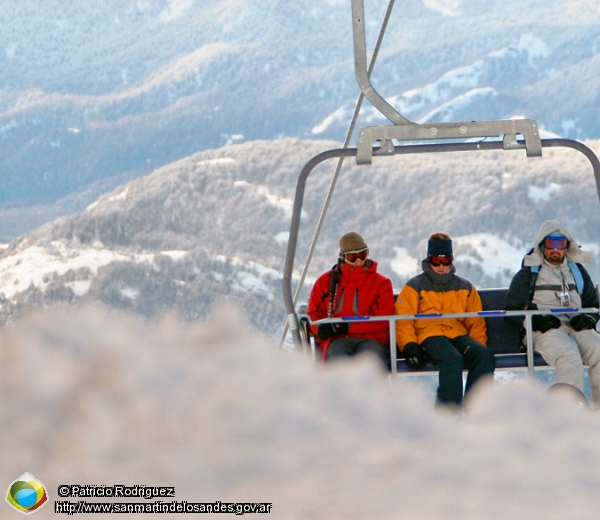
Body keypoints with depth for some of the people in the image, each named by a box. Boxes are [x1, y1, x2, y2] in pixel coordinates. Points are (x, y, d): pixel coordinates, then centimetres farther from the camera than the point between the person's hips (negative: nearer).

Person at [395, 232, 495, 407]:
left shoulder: (465, 288, 22)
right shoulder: (415, 287, 13)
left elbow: (477, 323, 22)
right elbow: (403, 322, 5)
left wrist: (477, 346, 3)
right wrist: (410, 347, -12)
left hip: (459, 336, 4)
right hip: (430, 336, -3)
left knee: (485, 356, -29)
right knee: (453, 359, -37)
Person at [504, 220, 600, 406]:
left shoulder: (577, 271, 27)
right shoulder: (527, 274, 17)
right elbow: (512, 310, 11)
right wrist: (536, 321, -9)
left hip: (578, 328, 4)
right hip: (546, 332, -4)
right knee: (569, 356, -37)